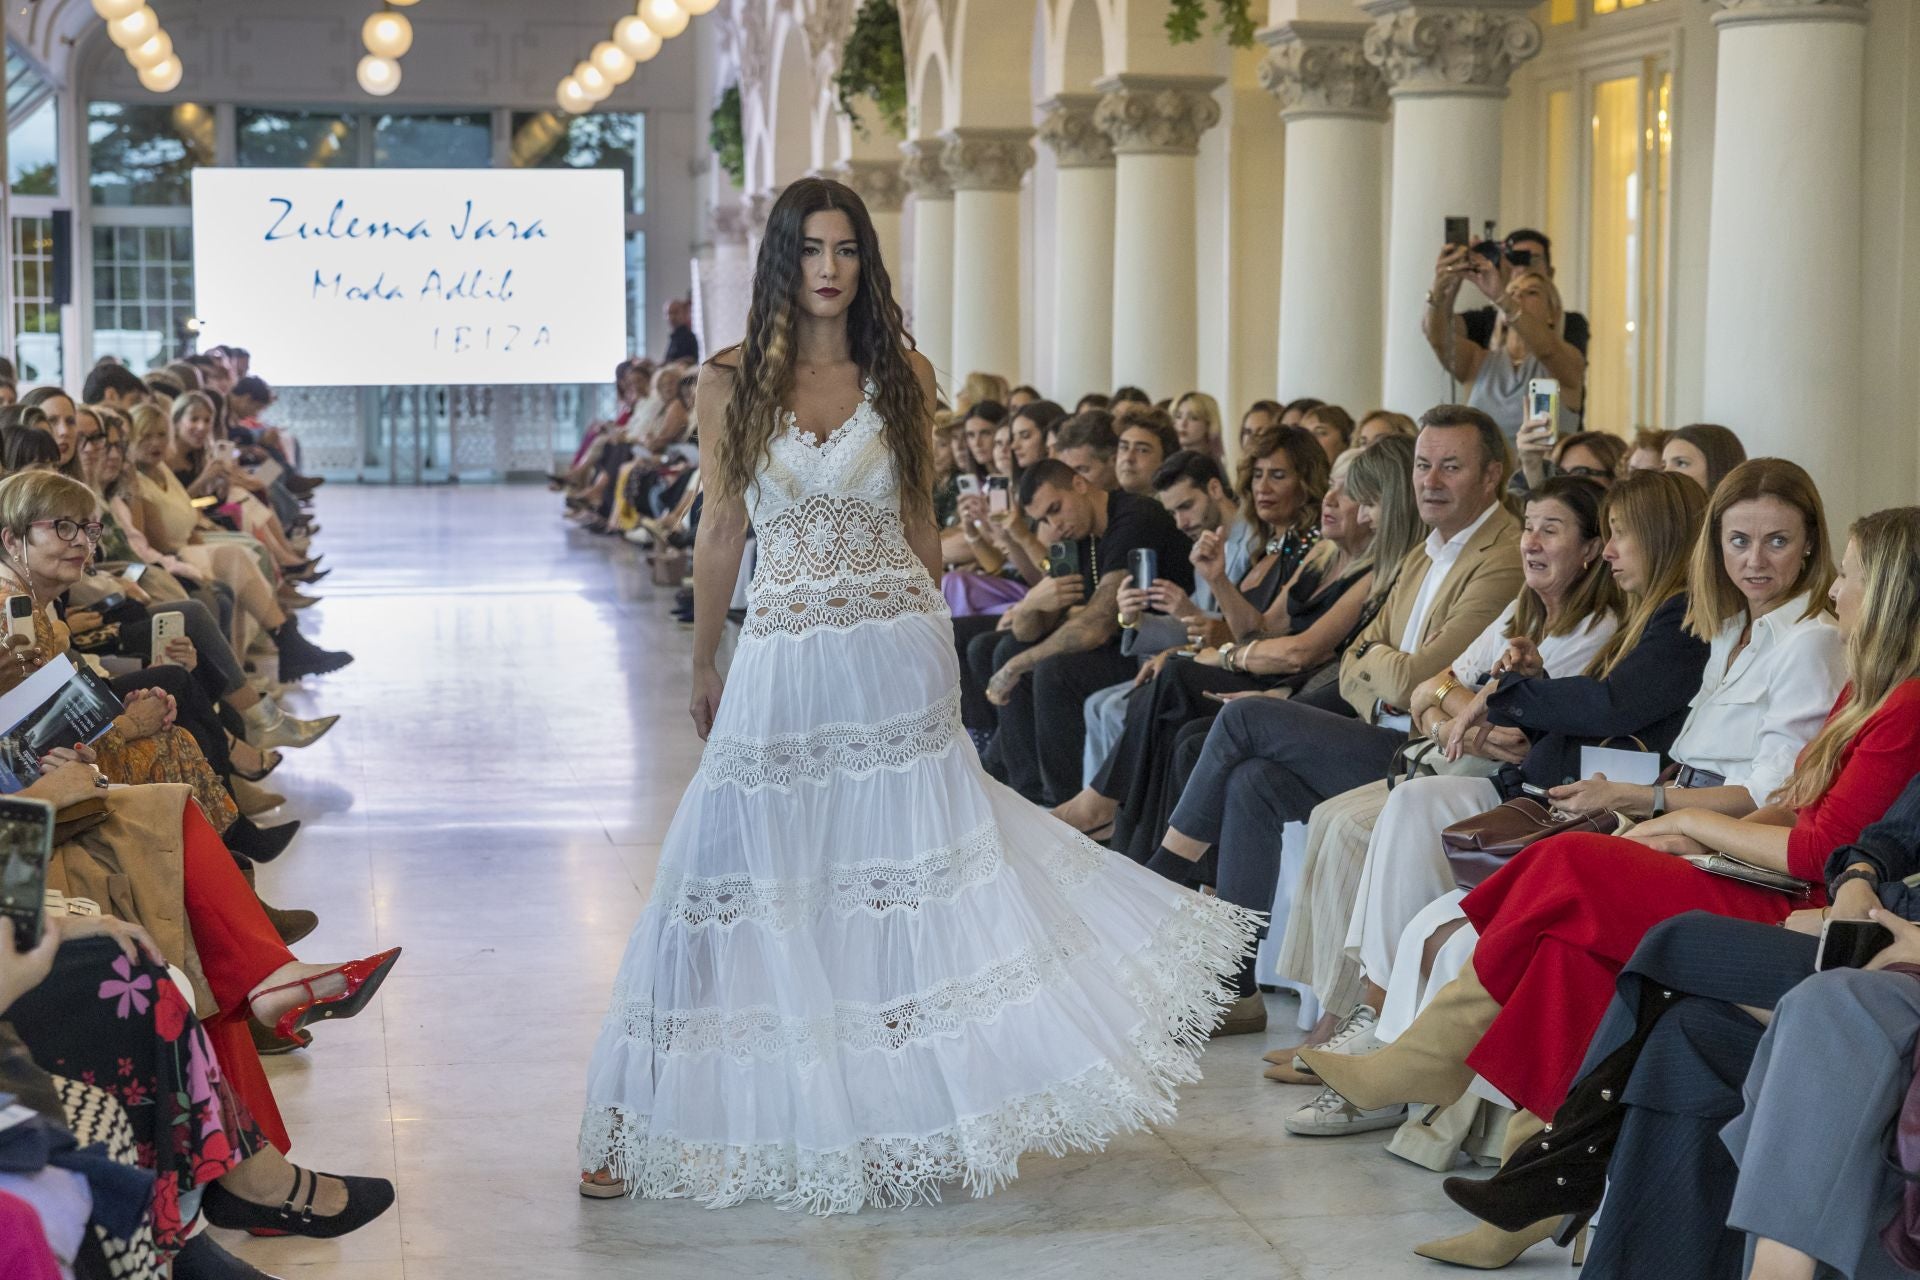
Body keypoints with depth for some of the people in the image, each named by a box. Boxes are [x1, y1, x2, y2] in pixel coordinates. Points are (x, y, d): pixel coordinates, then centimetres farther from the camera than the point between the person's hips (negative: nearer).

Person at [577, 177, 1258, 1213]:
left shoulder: (904, 376, 4)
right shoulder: (732, 382, 2)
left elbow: (917, 521, 11)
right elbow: (720, 533, 7)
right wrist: (702, 669, 12)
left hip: (894, 653, 0)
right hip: (782, 660, 0)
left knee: (908, 876, 1)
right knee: (755, 877, 0)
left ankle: (909, 1116, 11)